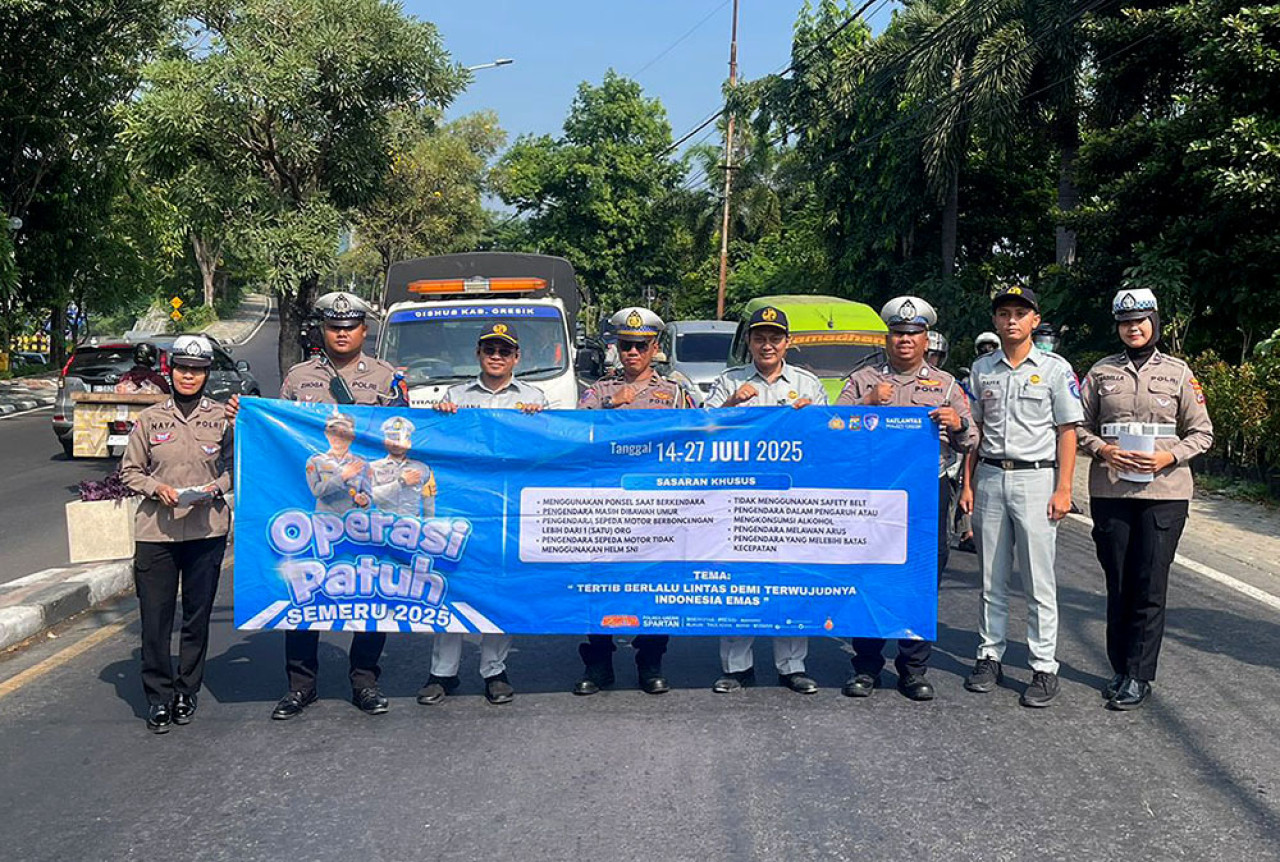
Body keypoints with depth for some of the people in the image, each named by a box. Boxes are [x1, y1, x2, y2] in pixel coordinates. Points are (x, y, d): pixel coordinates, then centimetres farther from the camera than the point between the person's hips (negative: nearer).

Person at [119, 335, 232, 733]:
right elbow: (130, 469, 9)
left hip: (207, 530, 0)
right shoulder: (150, 419, 5)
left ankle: (187, 691, 22)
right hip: (156, 530, 0)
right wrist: (158, 488, -9)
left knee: (197, 616, 8)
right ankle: (158, 696, 12)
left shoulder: (222, 417, 3)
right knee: (155, 617, 0)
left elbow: (236, 465, 8)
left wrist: (215, 487, -11)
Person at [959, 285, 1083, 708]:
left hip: (1036, 478, -3)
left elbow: (1067, 431, -1)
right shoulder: (982, 369, 11)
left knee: (1039, 580, -2)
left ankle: (1044, 668, 4)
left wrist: (1063, 489, -8)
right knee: (991, 578, 9)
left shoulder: (1055, 368, 1)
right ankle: (990, 656, 18)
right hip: (990, 477, 4)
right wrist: (968, 484, 7)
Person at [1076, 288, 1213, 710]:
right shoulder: (1102, 372, 9)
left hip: (1164, 490, -1)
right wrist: (1102, 449, -9)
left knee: (1150, 587, -2)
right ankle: (1121, 669, 19)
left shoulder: (1178, 372, 6)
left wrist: (1170, 457, -10)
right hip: (1110, 490, 2)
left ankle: (1139, 676, 5)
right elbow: (1079, 425, 11)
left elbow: (1202, 432, 7)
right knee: (1118, 584, 7)